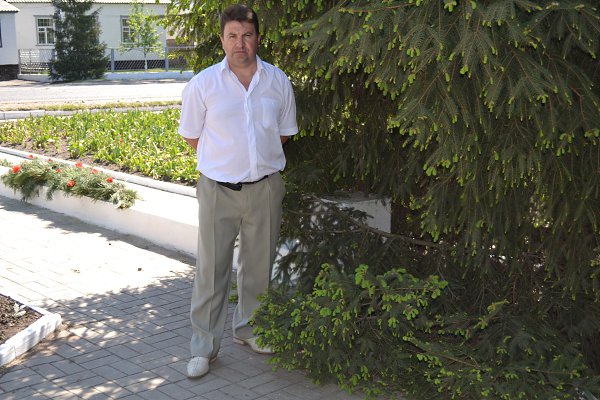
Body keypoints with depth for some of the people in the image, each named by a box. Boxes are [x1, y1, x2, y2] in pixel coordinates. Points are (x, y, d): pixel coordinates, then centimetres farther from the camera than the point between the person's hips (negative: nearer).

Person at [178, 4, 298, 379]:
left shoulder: (278, 81, 2)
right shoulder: (203, 83, -4)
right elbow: (192, 137, 4)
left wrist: (259, 158, 5)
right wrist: (227, 158, 2)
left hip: (265, 187, 3)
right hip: (218, 189, -2)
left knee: (259, 264, 15)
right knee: (211, 270, 1)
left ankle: (248, 327, 34)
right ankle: (204, 346, 12)